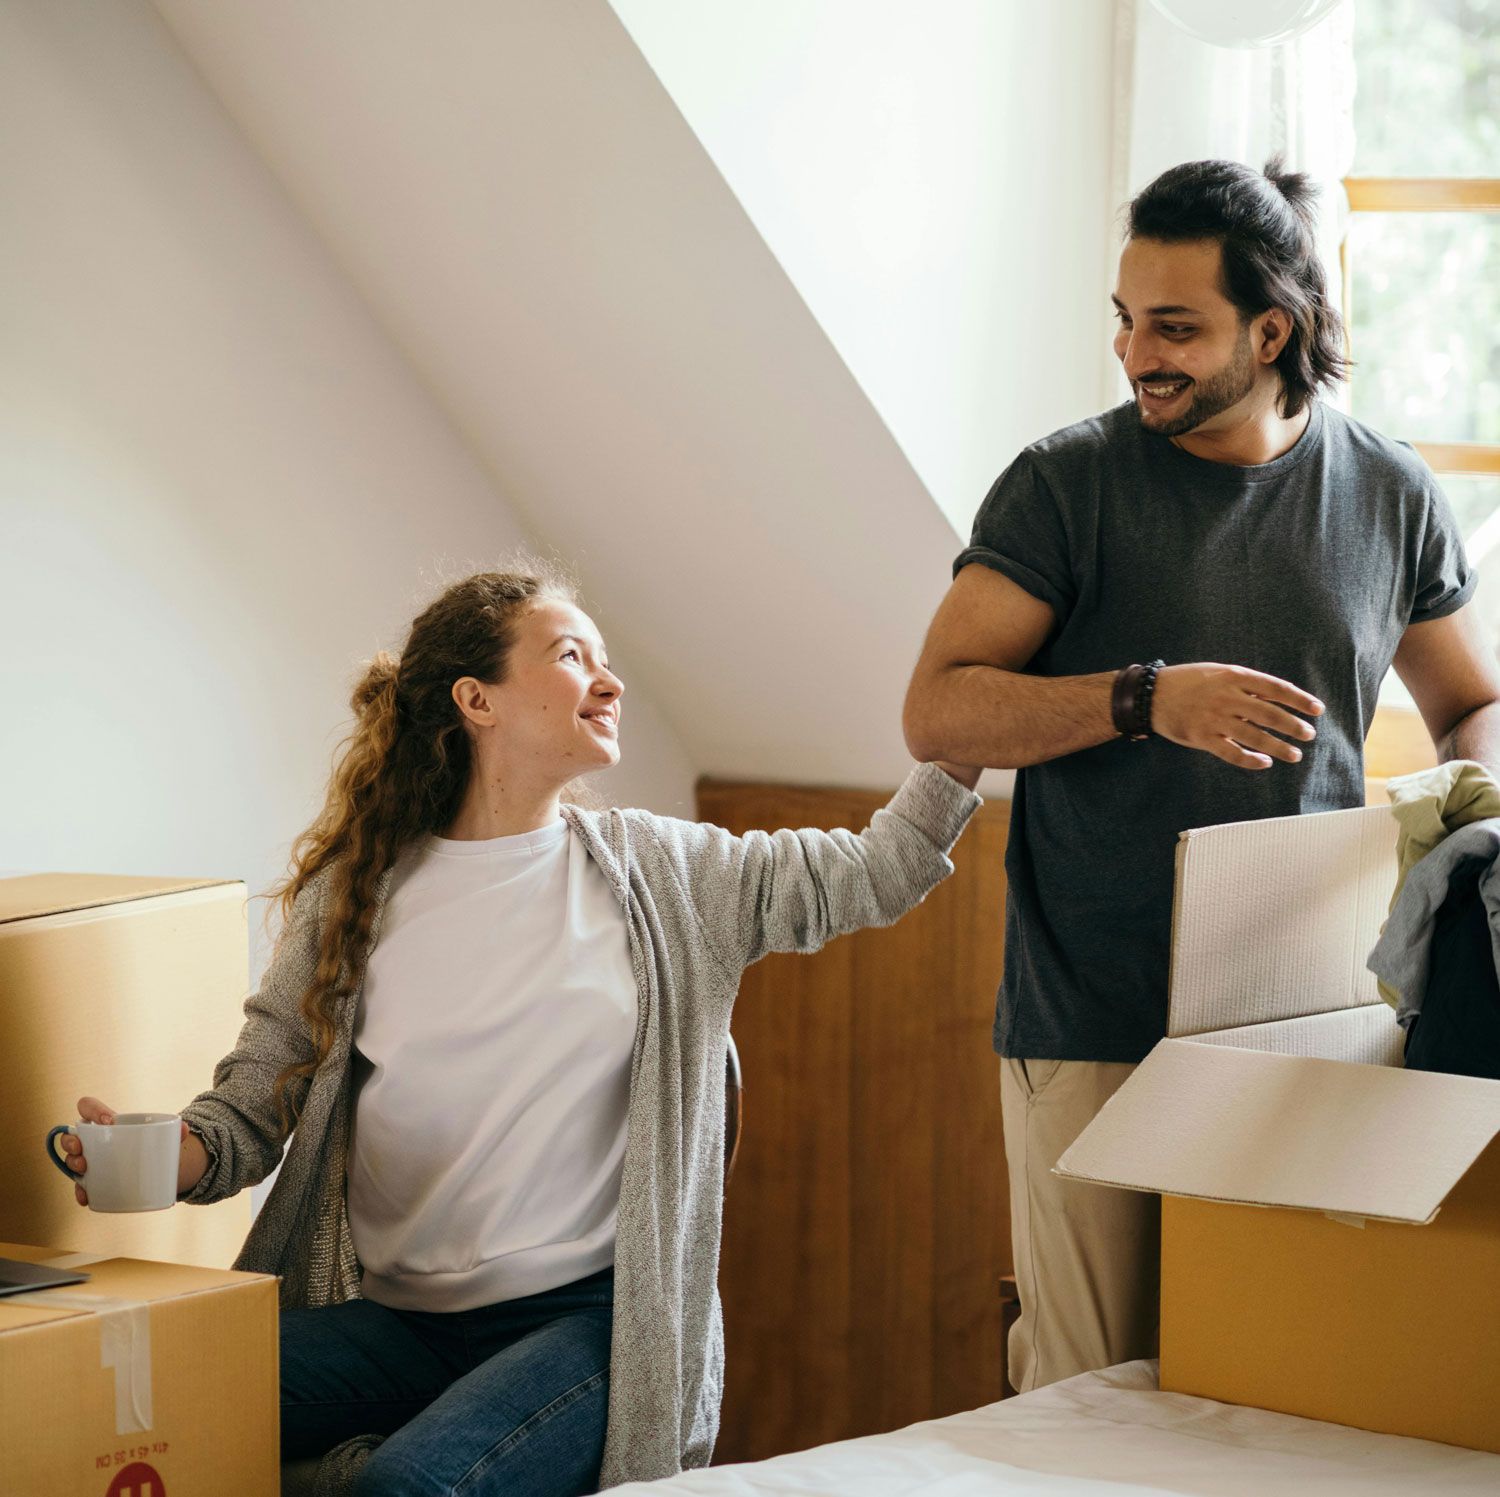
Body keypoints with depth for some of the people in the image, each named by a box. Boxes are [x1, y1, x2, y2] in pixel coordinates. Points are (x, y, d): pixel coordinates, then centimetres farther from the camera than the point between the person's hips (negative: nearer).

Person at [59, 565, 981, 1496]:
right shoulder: (356, 893, 6)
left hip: (588, 1316, -1)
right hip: (391, 1314, 1)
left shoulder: (659, 873, 9)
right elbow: (258, 1099, 4)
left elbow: (876, 872, 11)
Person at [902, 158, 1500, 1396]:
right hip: (1095, 1026, -2)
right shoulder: (1067, 485, 1)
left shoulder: (1389, 495, 8)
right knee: (1091, 1394, -4)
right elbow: (937, 713, -4)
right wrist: (1146, 700, -17)